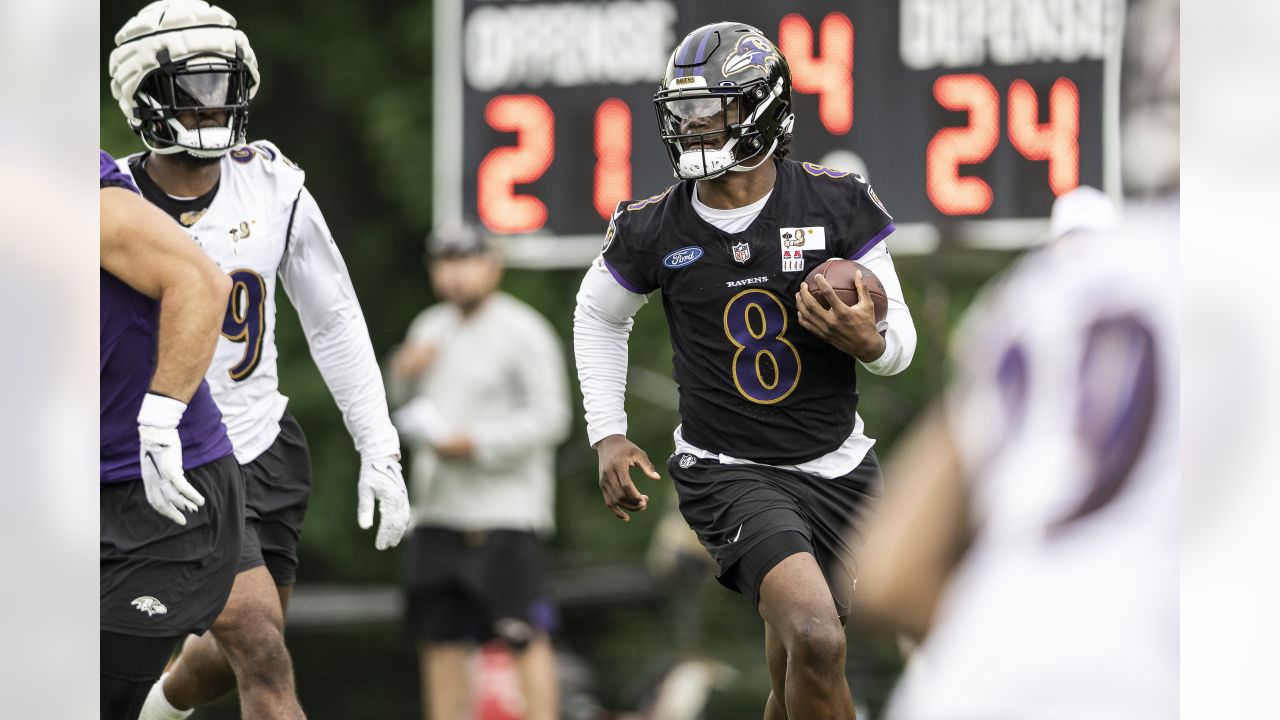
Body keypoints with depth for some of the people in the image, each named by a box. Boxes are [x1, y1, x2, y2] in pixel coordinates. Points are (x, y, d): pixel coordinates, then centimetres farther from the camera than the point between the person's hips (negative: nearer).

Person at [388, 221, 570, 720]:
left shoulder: (522, 332, -6)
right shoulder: (429, 329, 16)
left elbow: (549, 418, -12)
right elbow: (397, 413, 24)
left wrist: (475, 443, -18)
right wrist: (402, 374, 2)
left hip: (505, 514, -7)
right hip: (438, 510, 7)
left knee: (524, 636, -11)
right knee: (439, 640, 7)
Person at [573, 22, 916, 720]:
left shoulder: (837, 204, -6)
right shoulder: (653, 230, -5)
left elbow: (900, 340, 1)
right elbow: (598, 316, 16)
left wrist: (867, 340, -22)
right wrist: (608, 436, 9)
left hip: (839, 471, 3)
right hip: (729, 472, -2)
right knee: (816, 643, -26)